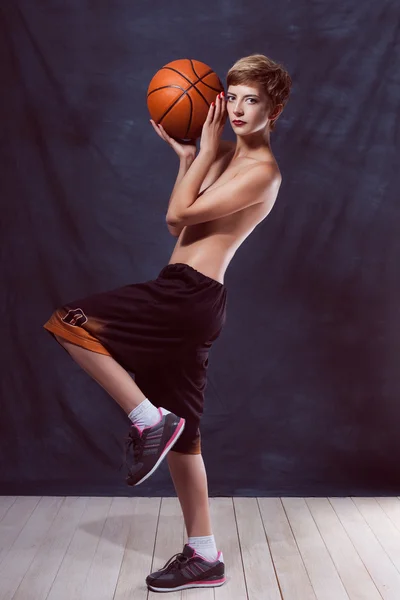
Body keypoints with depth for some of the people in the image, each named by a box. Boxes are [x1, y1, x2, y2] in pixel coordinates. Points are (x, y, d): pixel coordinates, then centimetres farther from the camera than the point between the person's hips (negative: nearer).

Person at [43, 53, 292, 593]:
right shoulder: (229, 156, 20)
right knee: (179, 437, 12)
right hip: (190, 303, 9)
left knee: (68, 323, -9)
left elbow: (178, 213, -13)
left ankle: (148, 419, -5)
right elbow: (179, 223, 21)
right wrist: (187, 155, 17)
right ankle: (204, 557, 23)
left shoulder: (261, 170, -8)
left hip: (188, 295, -9)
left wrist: (206, 149, -5)